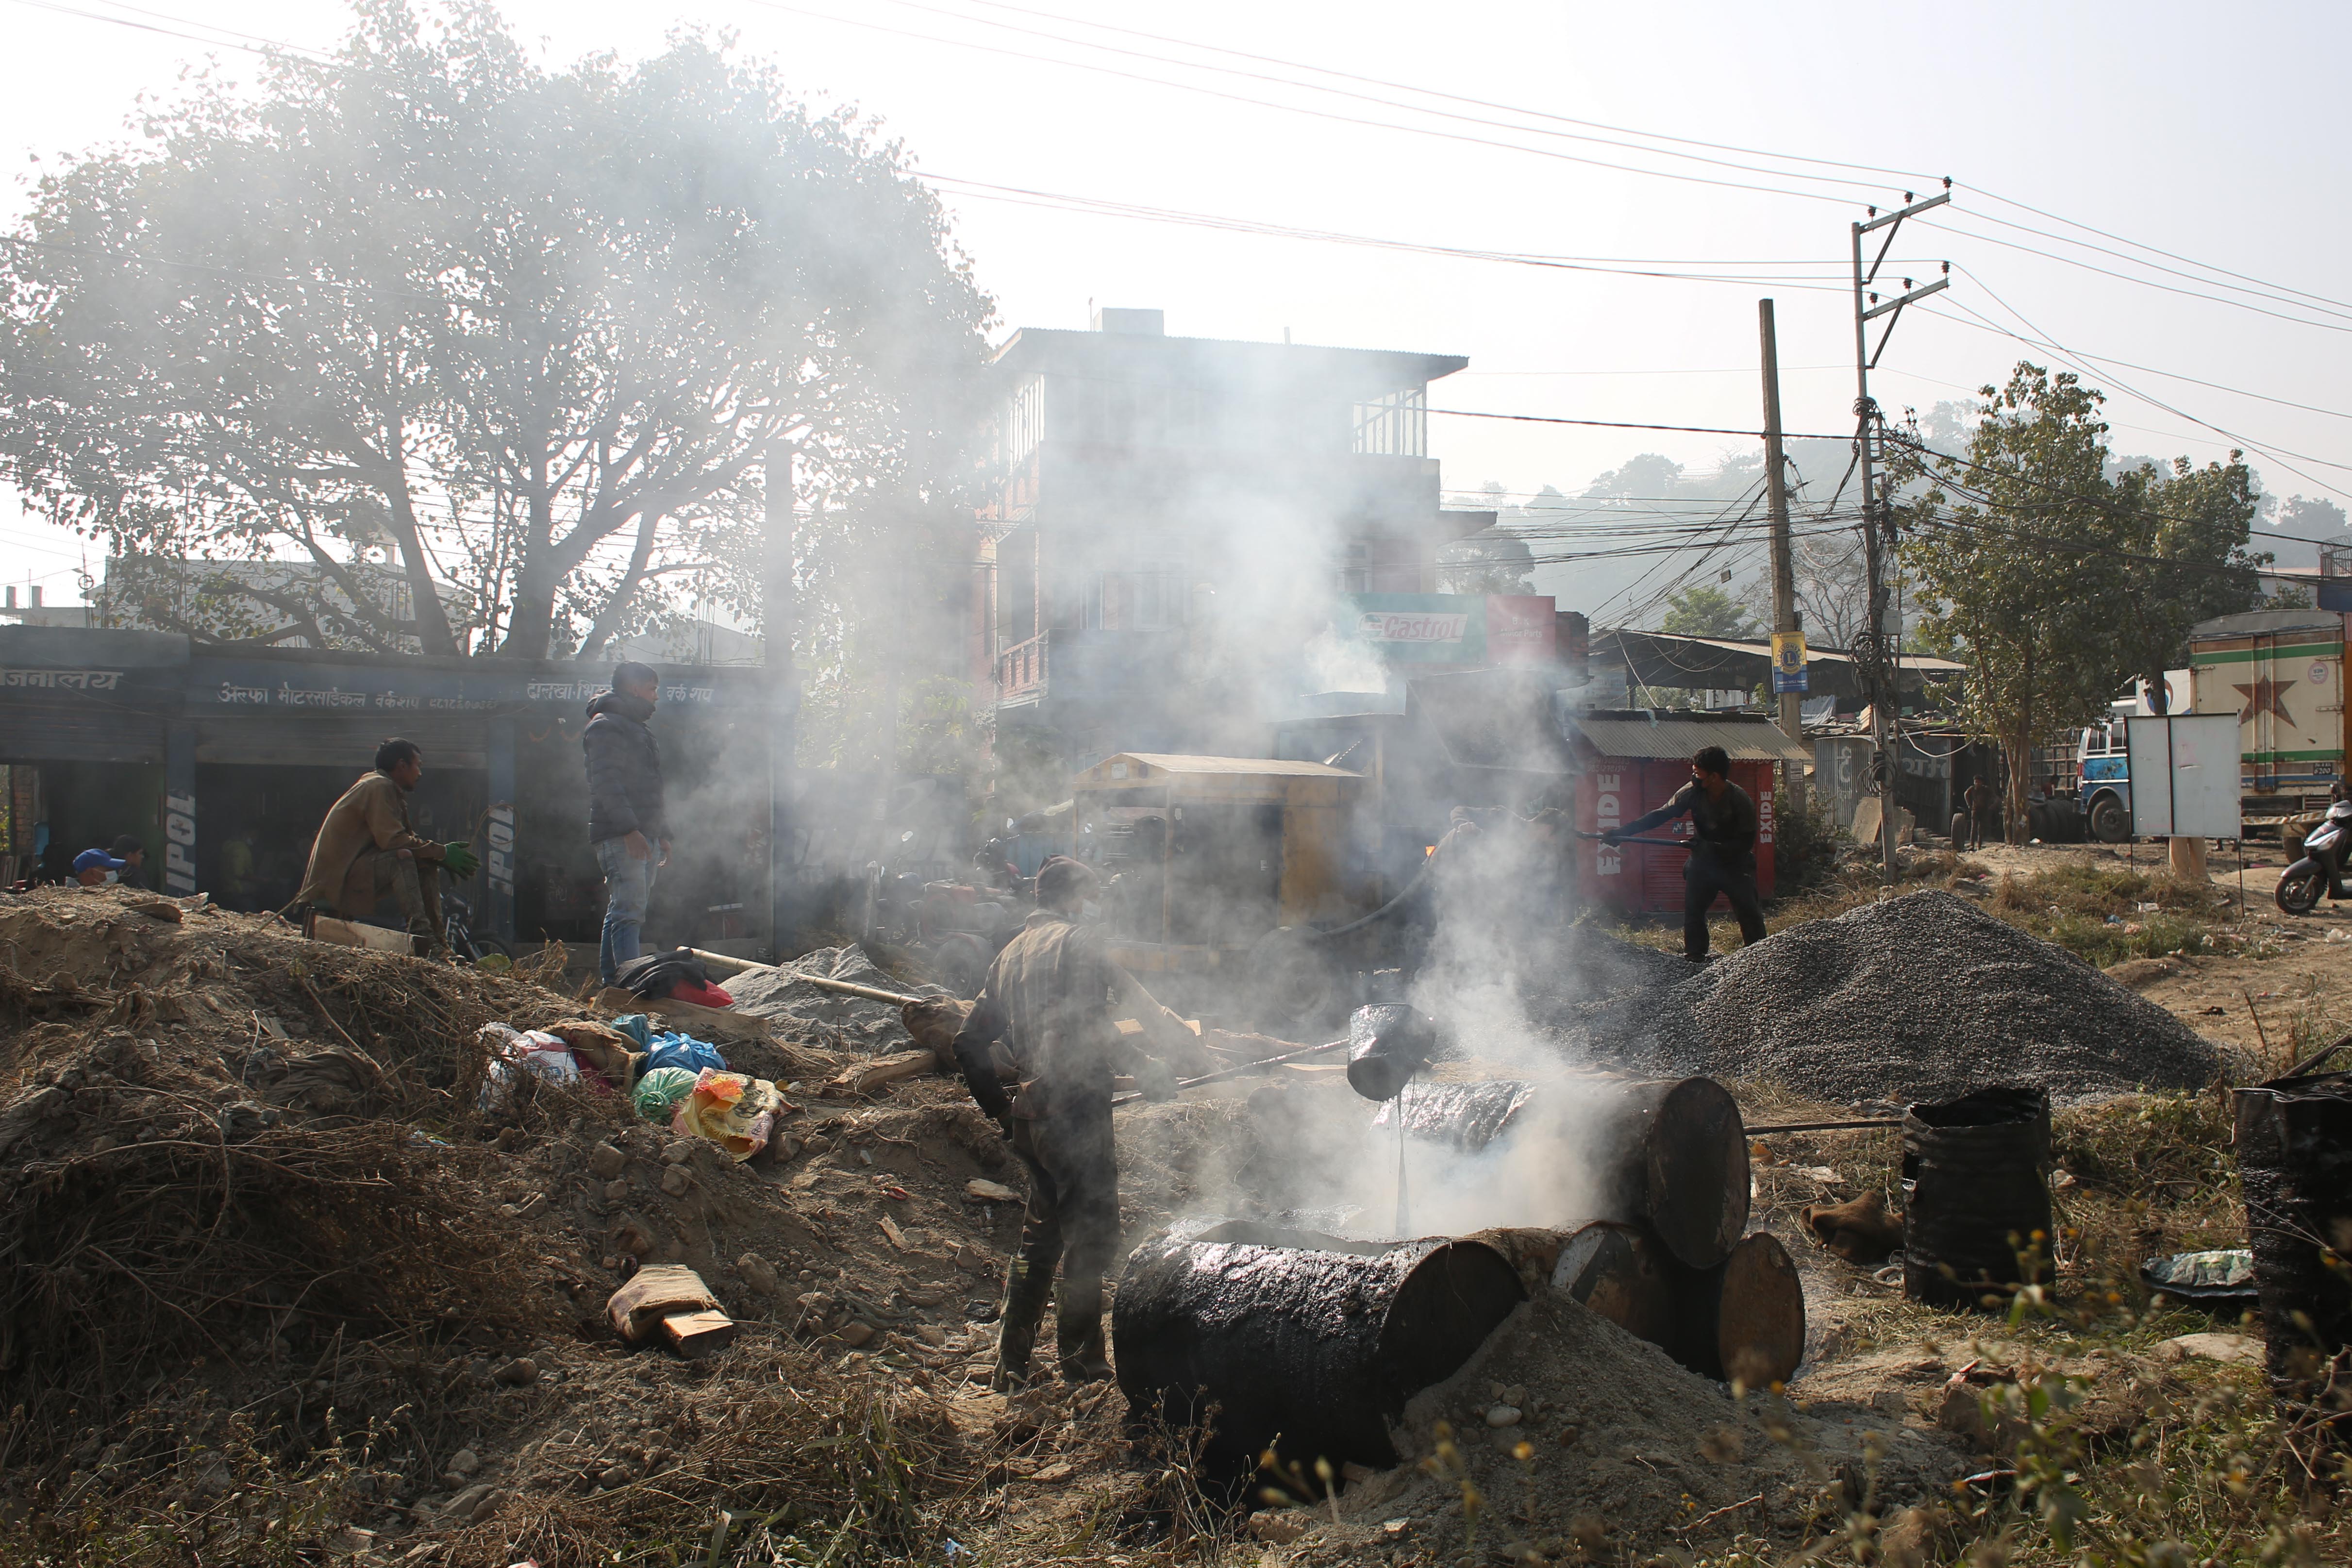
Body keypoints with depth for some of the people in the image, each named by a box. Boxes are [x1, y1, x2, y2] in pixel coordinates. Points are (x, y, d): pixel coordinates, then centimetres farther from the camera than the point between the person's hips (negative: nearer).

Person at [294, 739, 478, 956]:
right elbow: (392, 840, -24)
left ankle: (435, 937, -5)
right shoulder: (379, 787, -14)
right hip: (336, 883, -10)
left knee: (428, 865, 4)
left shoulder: (388, 789, 17)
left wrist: (440, 853, -3)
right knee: (402, 858, -31)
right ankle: (421, 935, -35)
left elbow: (408, 838, 12)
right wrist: (442, 852, -18)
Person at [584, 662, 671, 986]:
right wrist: (629, 829, -25)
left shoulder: (640, 730, 26)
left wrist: (662, 834, 23)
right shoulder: (605, 726, -5)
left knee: (624, 911, 10)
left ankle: (611, 983, 13)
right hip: (619, 837, -10)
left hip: (643, 836, 10)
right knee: (629, 909, -18)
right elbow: (605, 783, -16)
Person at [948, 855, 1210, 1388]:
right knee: (1092, 1234, 0)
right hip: (1076, 1109, -9)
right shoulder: (1078, 941, -6)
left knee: (1041, 1233, 17)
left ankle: (1012, 1364, 20)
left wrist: (1000, 1108, 22)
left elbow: (970, 1043, 20)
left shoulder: (1009, 955, 19)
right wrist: (1143, 1063, -14)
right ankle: (1081, 1359, 5)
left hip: (1029, 1118, 9)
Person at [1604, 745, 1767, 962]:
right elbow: (1660, 816, -9)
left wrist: (1710, 848, -28)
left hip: (1735, 864, -4)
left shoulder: (1741, 801, -21)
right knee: (1693, 910, 1)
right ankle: (1694, 958, 10)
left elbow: (1745, 843, -19)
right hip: (1704, 862, 4)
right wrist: (1622, 832, -15)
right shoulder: (1692, 792, -12)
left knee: (1749, 913, -8)